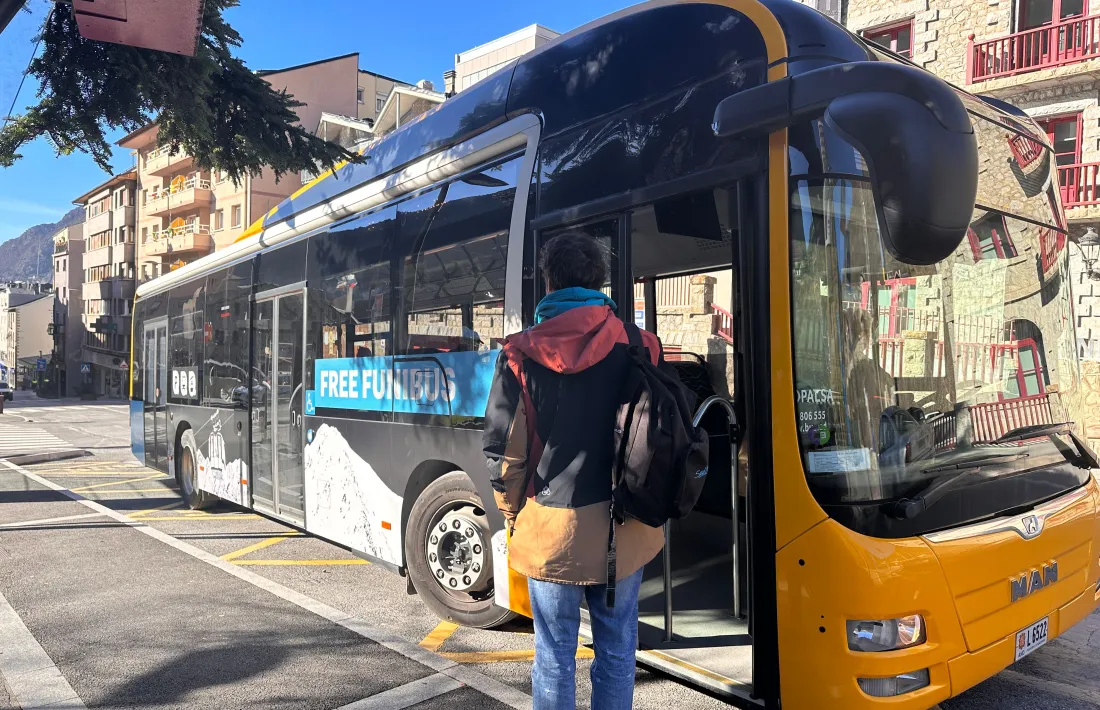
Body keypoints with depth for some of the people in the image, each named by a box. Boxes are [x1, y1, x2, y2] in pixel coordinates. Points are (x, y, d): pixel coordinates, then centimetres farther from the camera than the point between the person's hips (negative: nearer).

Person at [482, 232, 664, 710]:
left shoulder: (521, 353, -7)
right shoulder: (637, 348, -4)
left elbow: (504, 447, -5)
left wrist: (514, 512, 11)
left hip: (549, 528, -1)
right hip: (622, 527, 1)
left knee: (554, 653, 13)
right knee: (616, 648, 16)